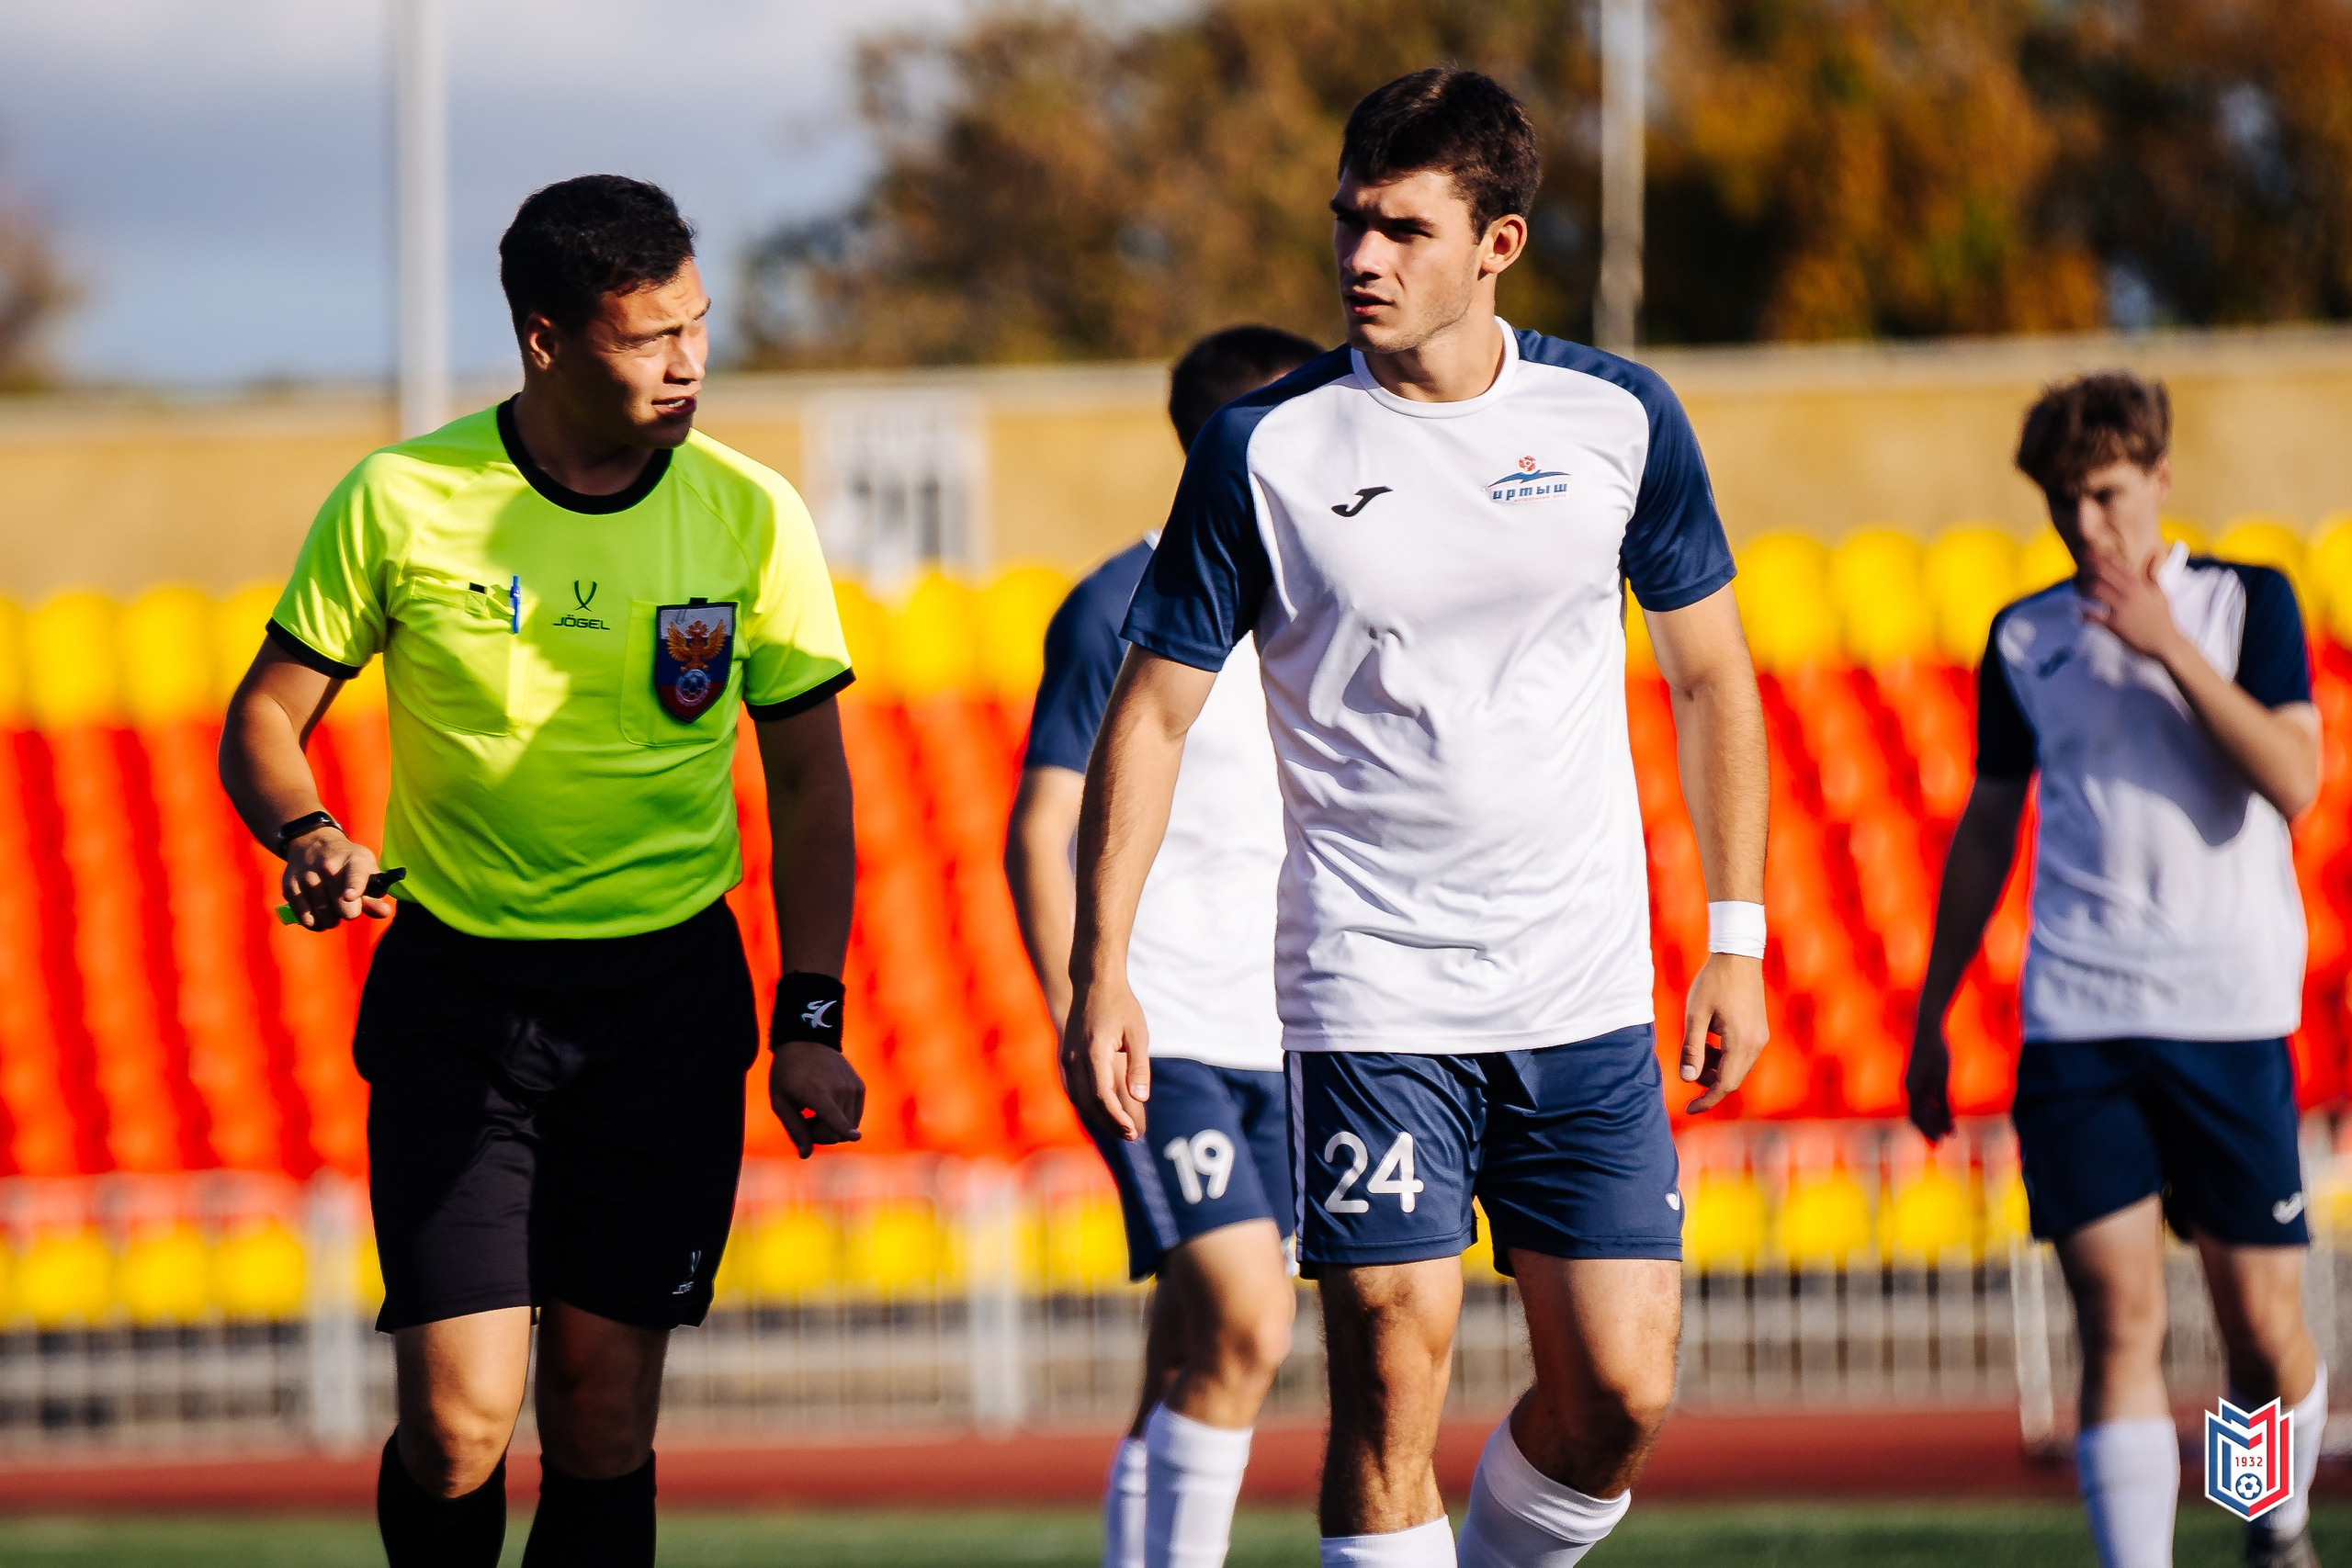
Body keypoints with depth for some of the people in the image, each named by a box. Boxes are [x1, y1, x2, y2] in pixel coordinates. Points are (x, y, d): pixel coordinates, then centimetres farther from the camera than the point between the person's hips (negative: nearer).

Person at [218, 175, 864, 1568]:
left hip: (668, 996, 1)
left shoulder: (752, 517, 0)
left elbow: (808, 778, 7)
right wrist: (309, 836, -17)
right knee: (459, 1423, -11)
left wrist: (811, 1020, -1)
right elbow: (266, 720, 5)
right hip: (455, 994, -1)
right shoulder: (400, 502, -5)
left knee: (602, 1414, -1)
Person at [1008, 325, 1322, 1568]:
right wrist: (1076, 1022, -13)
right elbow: (1040, 834, -6)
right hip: (1156, 1034, -6)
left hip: (1280, 1043, 6)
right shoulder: (1119, 610, -6)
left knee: (1195, 1362, 6)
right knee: (1246, 1326, -18)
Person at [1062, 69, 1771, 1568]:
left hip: (1589, 996, 2)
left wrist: (1737, 939, 9)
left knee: (1621, 1399, -1)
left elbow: (1712, 673, 12)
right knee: (1393, 1387, -9)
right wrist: (1103, 967, -6)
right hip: (1372, 998, -2)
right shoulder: (1264, 448, -5)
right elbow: (1154, 710, 1)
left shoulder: (1620, 417, 1)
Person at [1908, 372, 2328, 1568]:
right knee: (2117, 1320, -10)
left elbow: (2293, 781, -11)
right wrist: (1931, 1014, 18)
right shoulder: (2024, 639, 11)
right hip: (2076, 1017, 1)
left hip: (2233, 1016, -1)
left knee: (2263, 1329, 4)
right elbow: (1987, 829, 19)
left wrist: (2172, 648, -17)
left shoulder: (2247, 603, 3)